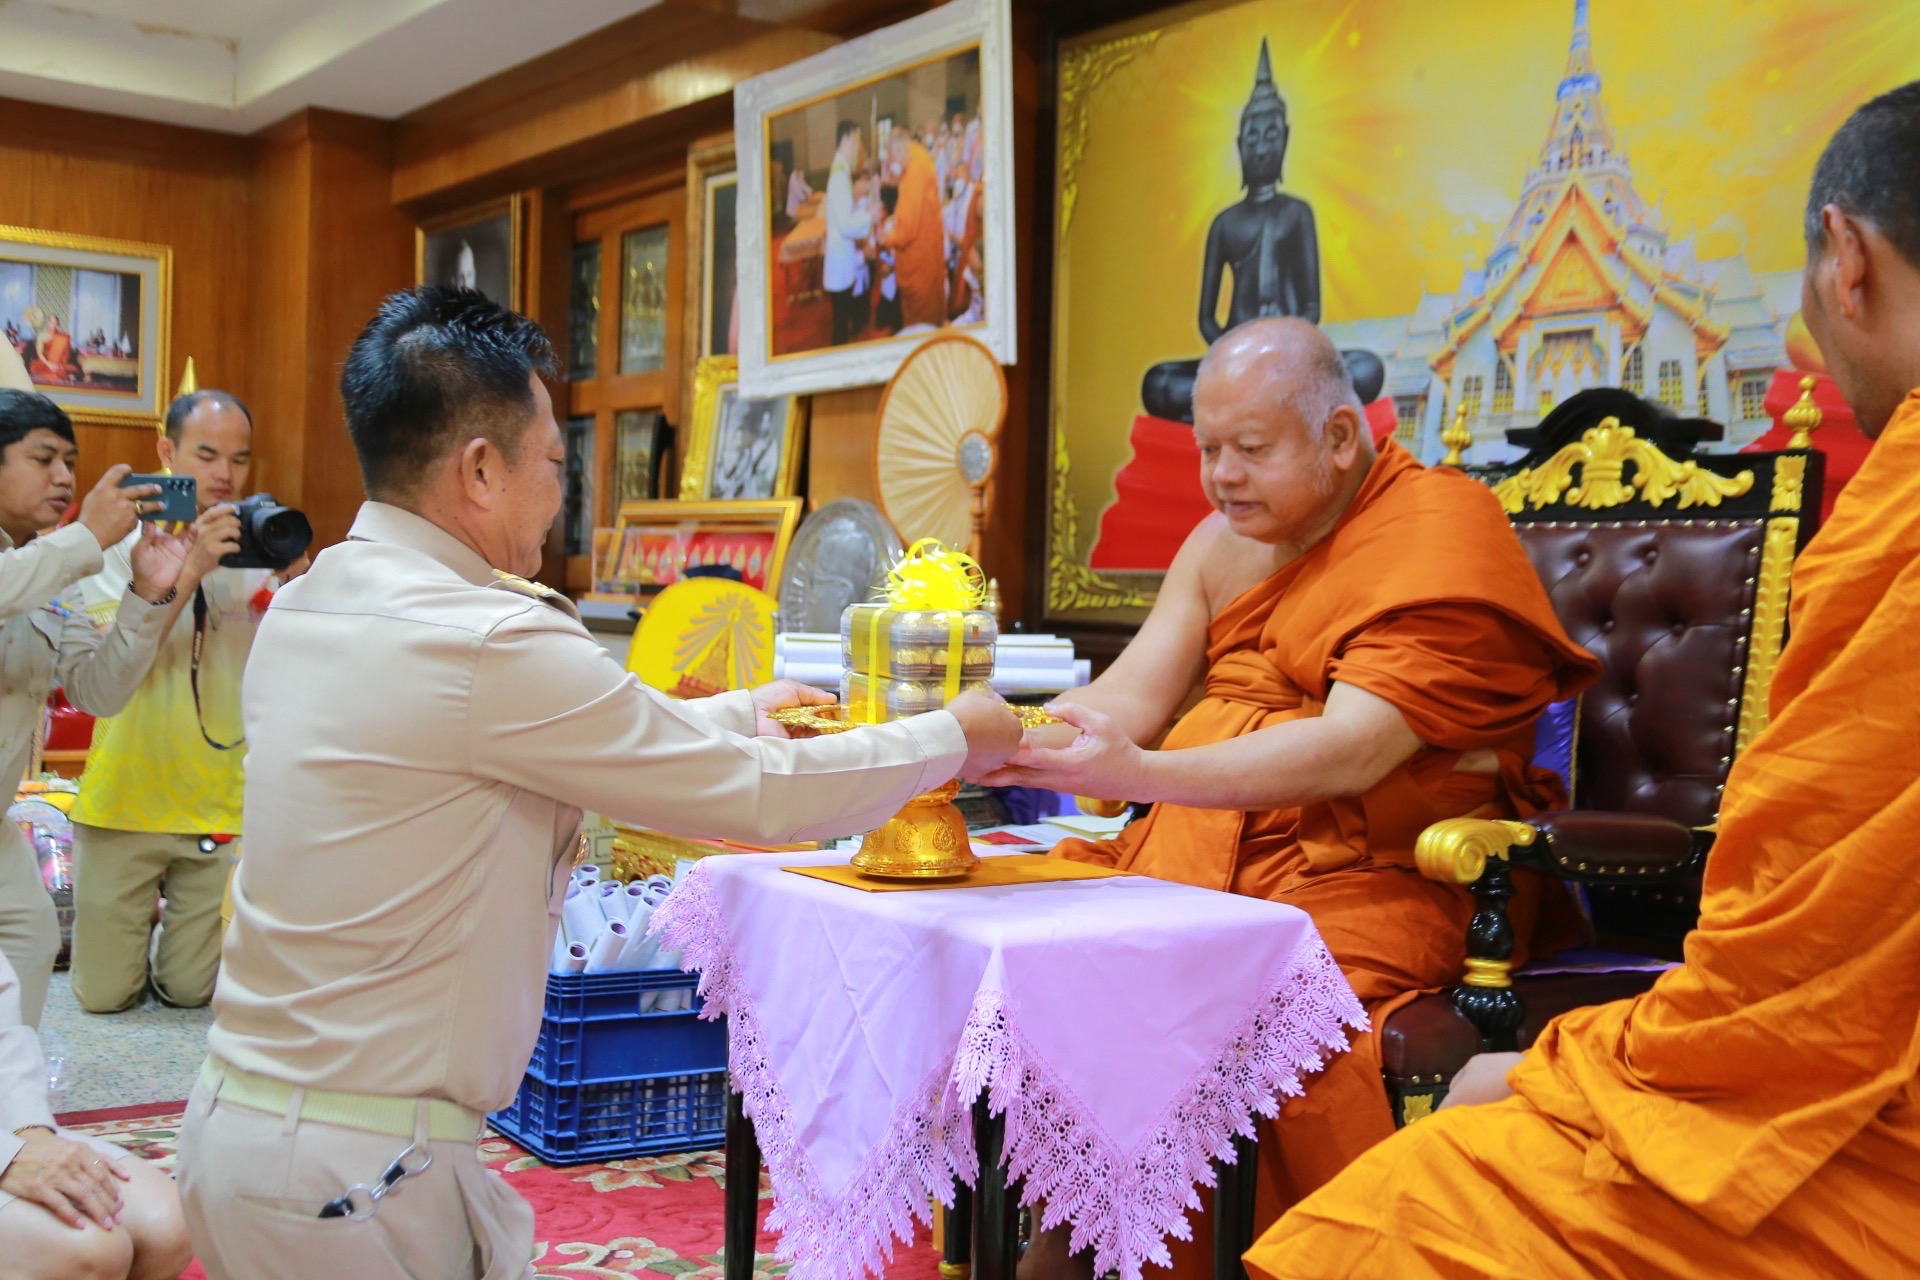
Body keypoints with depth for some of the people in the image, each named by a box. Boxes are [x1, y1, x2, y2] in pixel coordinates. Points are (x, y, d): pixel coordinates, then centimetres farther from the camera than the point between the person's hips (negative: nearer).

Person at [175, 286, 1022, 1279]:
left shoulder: (302, 610, 5)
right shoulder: (488, 647, -21)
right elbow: (761, 797, -14)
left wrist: (730, 716, 21)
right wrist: (956, 738, 0)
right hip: (352, 1174, -9)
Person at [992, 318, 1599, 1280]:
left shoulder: (1440, 533, -9)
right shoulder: (1227, 542, 14)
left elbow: (1354, 752, -22)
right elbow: (1128, 698, 3)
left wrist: (1143, 775, -34)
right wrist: (1015, 741, -18)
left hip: (1373, 873, -7)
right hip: (1195, 851, 7)